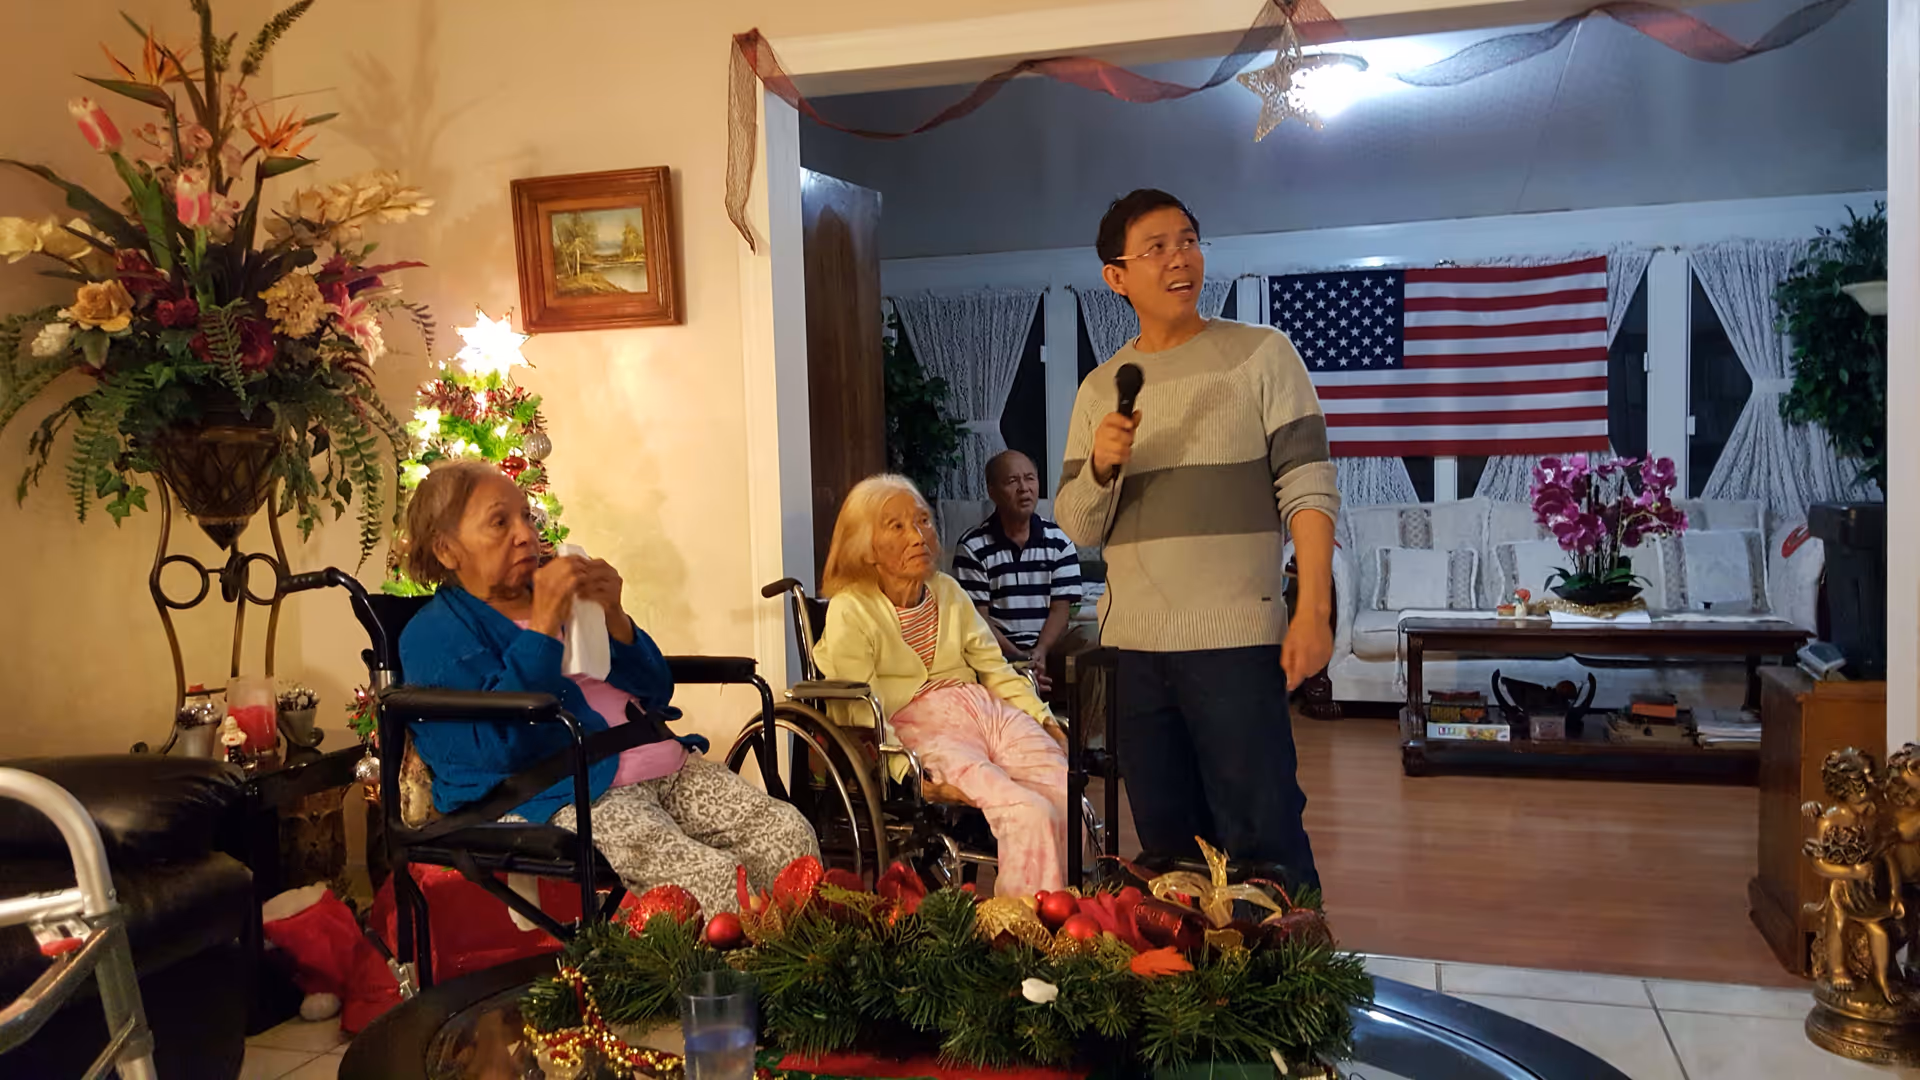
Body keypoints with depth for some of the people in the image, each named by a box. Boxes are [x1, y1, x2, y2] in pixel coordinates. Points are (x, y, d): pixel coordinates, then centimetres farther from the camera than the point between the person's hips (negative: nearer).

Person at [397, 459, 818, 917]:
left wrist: (614, 618, -1)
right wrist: (544, 625, -16)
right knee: (705, 874, -31)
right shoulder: (432, 635, 3)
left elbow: (656, 694, 17)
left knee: (791, 835, -16)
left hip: (665, 765, 7)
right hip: (567, 795, -6)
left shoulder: (562, 595, 22)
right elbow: (499, 745, -15)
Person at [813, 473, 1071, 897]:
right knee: (1030, 814, -28)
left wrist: (1043, 718, 4)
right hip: (920, 726, -6)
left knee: (1070, 802, -19)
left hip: (986, 709, 6)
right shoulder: (850, 611, -3)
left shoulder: (948, 592, 16)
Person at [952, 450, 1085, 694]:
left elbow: (1059, 610, 4)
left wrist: (1039, 653, -15)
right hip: (998, 654, -4)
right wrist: (1019, 657, -17)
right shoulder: (972, 547, 1)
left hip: (1049, 648, 4)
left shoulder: (1059, 542, 9)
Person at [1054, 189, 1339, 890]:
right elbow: (1079, 529, 8)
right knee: (1167, 840, 12)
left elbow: (1309, 487, -5)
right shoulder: (1100, 390, 11)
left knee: (1261, 839, -3)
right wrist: (1101, 466, -12)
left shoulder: (1261, 354, 2)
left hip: (1236, 639, -4)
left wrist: (1313, 610, -14)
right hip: (1131, 646, 4)